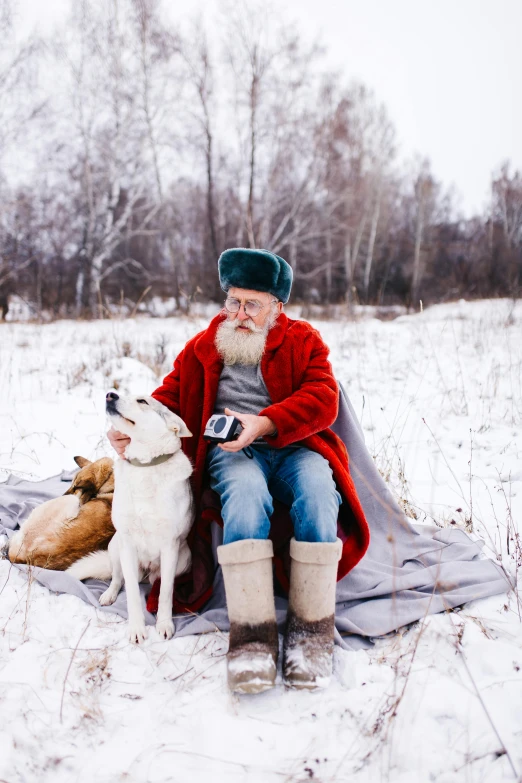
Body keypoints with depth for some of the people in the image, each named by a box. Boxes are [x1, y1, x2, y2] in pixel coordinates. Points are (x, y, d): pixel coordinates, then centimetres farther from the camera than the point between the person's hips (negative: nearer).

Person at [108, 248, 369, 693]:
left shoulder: (303, 341, 12)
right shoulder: (204, 347, 19)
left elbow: (322, 399, -4)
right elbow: (170, 398, 17)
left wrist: (264, 423, -19)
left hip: (293, 447, 0)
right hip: (231, 453, 0)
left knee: (317, 488, -35)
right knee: (246, 490, -36)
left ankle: (312, 631, -26)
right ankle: (253, 635, -36)